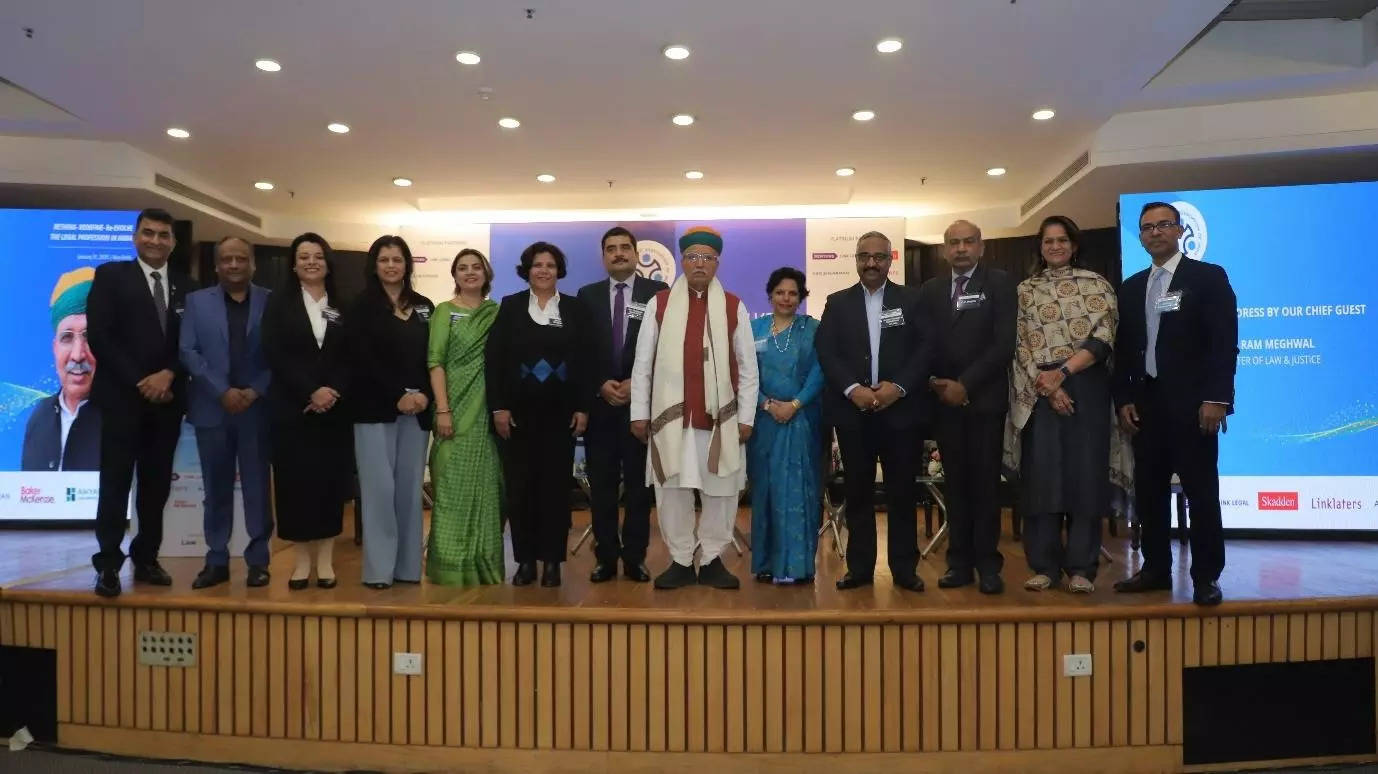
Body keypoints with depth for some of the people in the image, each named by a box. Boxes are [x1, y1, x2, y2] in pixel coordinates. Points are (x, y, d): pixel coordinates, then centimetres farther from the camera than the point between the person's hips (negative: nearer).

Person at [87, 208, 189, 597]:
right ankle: (108, 564, 5)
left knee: (157, 484, 8)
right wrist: (138, 381, -13)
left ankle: (146, 559, 18)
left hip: (168, 397, 3)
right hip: (122, 396, -3)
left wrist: (168, 374, -10)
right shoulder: (110, 275, 2)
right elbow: (98, 335, -7)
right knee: (116, 482, -2)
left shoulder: (185, 285, 12)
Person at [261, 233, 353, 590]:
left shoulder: (343, 306, 10)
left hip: (335, 409, 1)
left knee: (331, 479, 2)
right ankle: (301, 560, 10)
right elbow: (275, 354, -5)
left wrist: (333, 392, -13)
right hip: (292, 408, -1)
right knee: (296, 480, 0)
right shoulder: (279, 302, 6)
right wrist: (310, 392, -15)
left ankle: (325, 560, 10)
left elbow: (352, 357, 3)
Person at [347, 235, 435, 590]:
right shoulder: (361, 308, 3)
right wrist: (397, 397, -14)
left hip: (418, 410, 3)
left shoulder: (424, 307, 13)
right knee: (380, 487, -5)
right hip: (376, 409, -3)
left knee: (410, 487, 5)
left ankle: (408, 565, 12)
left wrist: (425, 394, -7)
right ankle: (378, 568, 2)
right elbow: (363, 361, -7)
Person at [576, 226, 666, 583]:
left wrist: (637, 384, -10)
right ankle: (606, 557, 13)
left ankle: (635, 557, 12)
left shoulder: (657, 293, 3)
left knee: (639, 483, 3)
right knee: (601, 484, 5)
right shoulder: (588, 295, 10)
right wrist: (600, 384, -7)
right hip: (599, 402, 2)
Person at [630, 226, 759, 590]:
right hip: (670, 416, 0)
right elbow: (642, 364, 5)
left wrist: (746, 418, 2)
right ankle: (681, 561, 17)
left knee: (721, 492, 5)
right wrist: (639, 413, 1)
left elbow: (747, 368, 5)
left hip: (720, 418, 0)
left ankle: (712, 561, 20)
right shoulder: (659, 304, 4)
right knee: (672, 491, 3)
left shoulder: (734, 307, 5)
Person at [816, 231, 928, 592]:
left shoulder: (911, 299, 7)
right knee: (857, 491, 6)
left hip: (899, 409, 0)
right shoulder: (838, 302, 9)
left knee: (902, 491, 4)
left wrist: (899, 386, -14)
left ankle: (904, 568, 14)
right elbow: (826, 352, 0)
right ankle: (859, 567, 15)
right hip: (852, 410, 1)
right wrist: (852, 389, -13)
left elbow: (925, 347, -1)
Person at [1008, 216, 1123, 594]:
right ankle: (1045, 564, 9)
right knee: (1040, 474, 0)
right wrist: (1047, 387, -10)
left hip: (1086, 388, -1)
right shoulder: (1025, 290, 10)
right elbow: (1020, 344, 2)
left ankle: (1081, 566, 8)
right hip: (1038, 391, 1)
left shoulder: (1096, 284, 6)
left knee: (1085, 473, 0)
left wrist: (1062, 372, -14)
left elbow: (1103, 338, -4)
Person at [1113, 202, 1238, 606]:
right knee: (1148, 491, 8)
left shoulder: (1209, 277, 0)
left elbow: (1224, 342, -7)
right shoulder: (1131, 288, 14)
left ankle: (1206, 576, 7)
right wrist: (1123, 399, 3)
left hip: (1191, 403, -5)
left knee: (1201, 492, -1)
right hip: (1145, 403, 5)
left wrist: (1216, 398, -16)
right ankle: (1156, 568, 19)